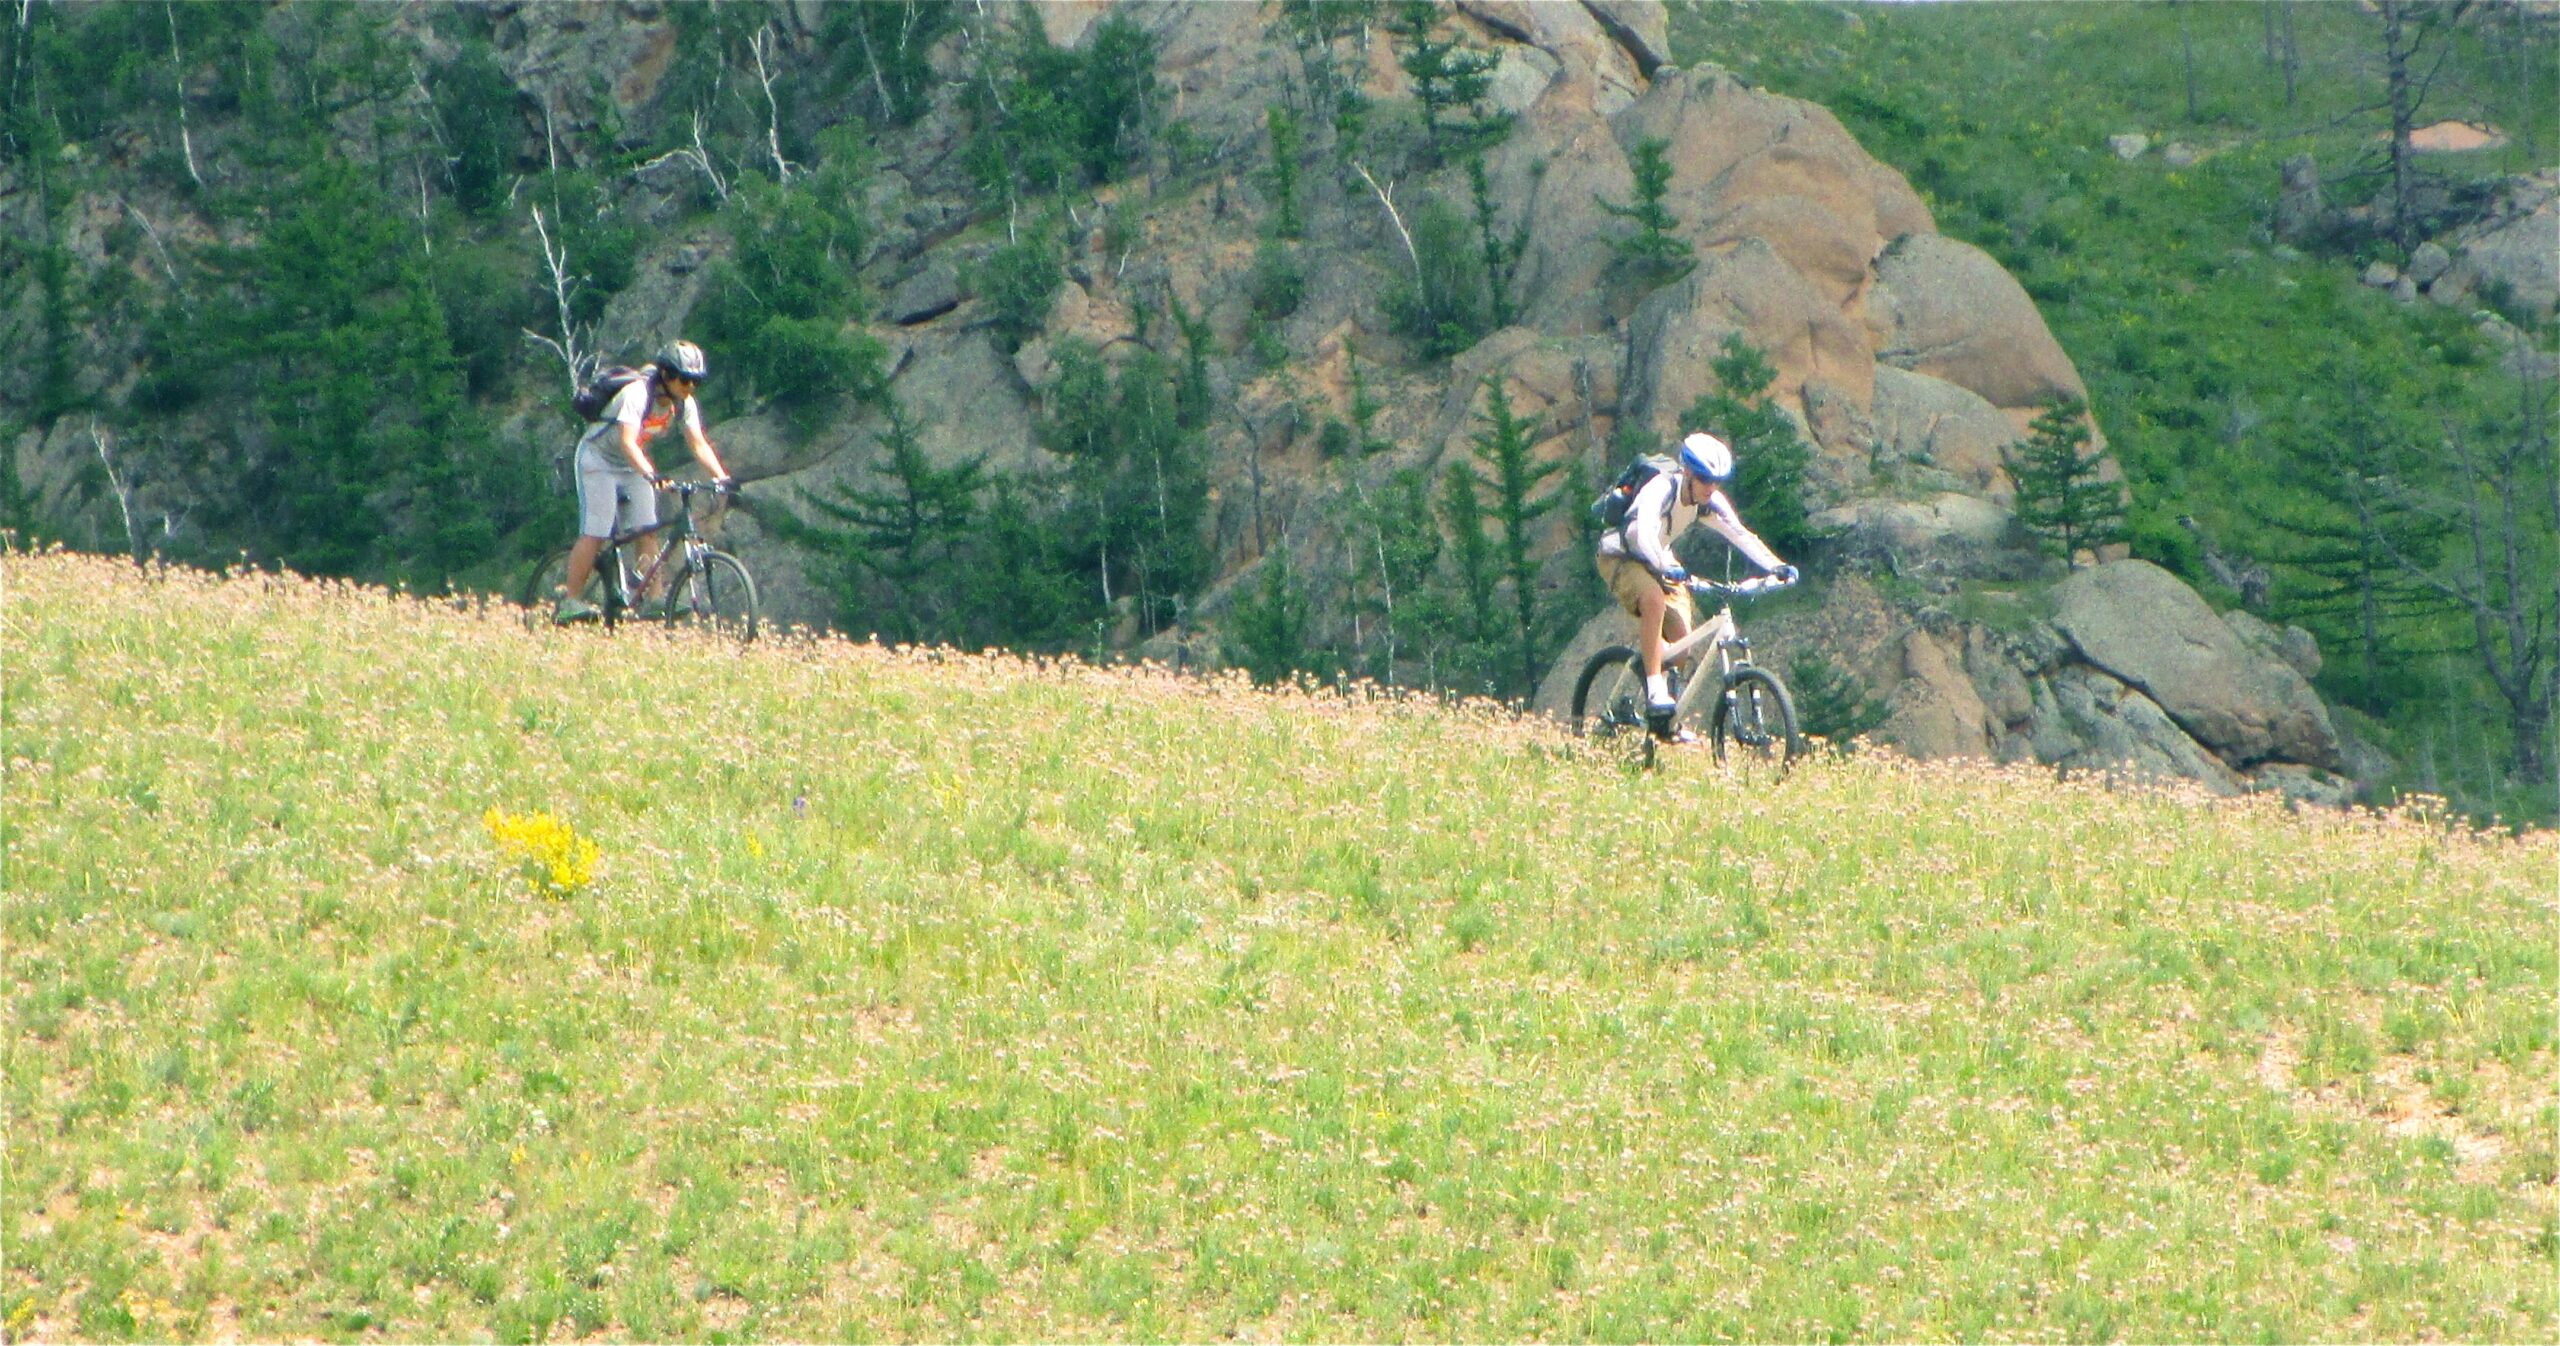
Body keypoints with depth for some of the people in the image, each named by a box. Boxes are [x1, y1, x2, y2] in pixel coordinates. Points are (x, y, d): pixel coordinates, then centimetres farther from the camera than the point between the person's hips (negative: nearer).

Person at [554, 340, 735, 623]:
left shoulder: (684, 403, -9)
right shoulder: (638, 394, -31)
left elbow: (699, 444, -10)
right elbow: (628, 442, -41)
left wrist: (721, 476, -25)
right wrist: (651, 475, -55)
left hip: (630, 465, 7)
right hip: (598, 459, -7)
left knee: (648, 532, -6)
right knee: (595, 534, -15)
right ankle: (569, 602, -11)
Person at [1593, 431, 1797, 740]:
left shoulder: (1710, 502, -11)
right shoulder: (1661, 489, -31)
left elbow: (1741, 535, -14)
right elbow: (1645, 532, -47)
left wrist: (1777, 567, -29)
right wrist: (1667, 569, -64)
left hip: (1659, 560, 7)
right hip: (1621, 557, -7)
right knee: (1654, 599, -38)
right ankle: (1655, 691, -34)